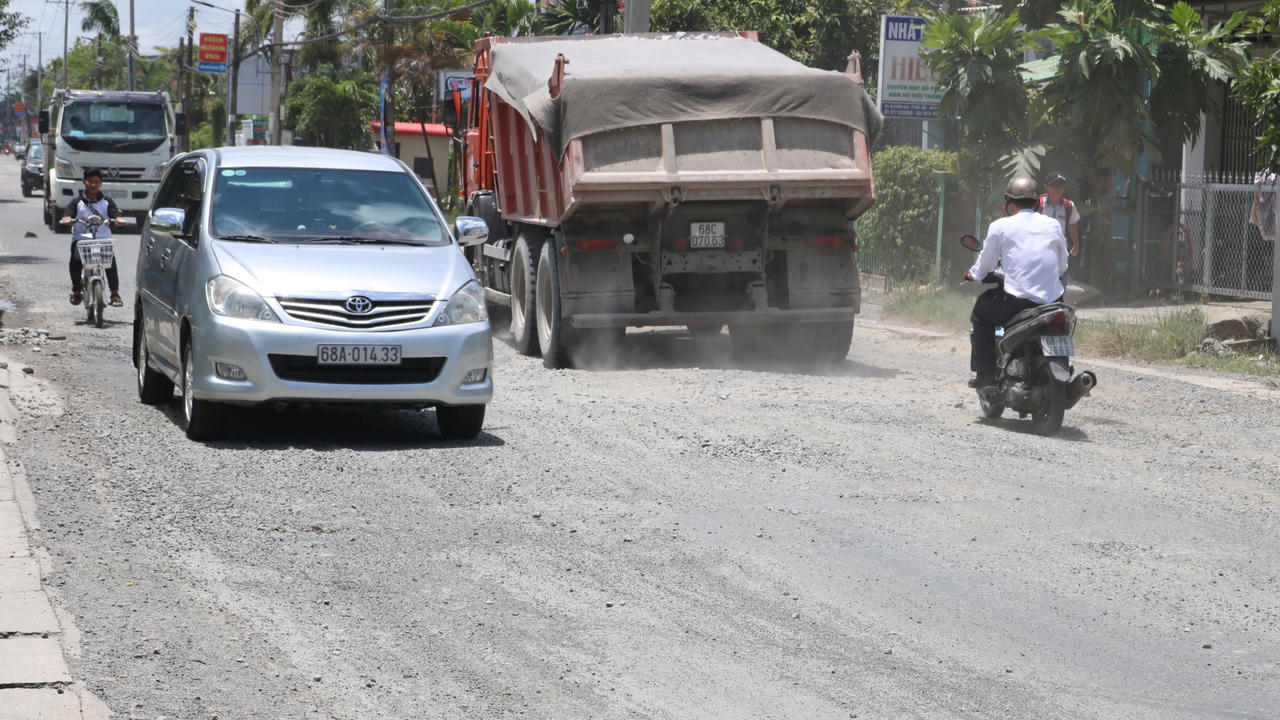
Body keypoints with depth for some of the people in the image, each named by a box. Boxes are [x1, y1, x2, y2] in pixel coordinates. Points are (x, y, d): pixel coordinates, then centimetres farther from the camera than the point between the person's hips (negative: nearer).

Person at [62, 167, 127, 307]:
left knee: (110, 260, -25)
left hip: (103, 239, 0)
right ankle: (76, 289, -2)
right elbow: (67, 216, -2)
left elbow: (115, 215, 0)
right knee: (76, 260, -27)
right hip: (81, 238, 0)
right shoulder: (77, 203, 11)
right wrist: (67, 220, -26)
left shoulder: (107, 202, 13)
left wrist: (119, 221, -23)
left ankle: (115, 293, -11)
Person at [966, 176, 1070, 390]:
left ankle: (986, 375, 15)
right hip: (1052, 299, 4)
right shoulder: (1053, 225, 11)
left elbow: (985, 264, 10)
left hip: (1017, 303, -4)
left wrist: (973, 274, 33)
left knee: (981, 310, 22)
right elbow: (1062, 266, 17)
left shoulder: (1000, 226, 0)